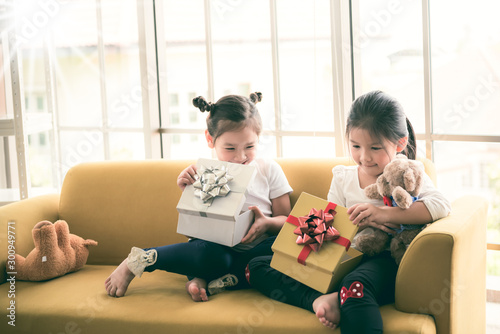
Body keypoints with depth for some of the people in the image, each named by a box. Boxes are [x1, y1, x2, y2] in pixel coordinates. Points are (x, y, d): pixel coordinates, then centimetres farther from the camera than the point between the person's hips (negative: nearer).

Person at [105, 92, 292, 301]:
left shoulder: (269, 170, 8)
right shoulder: (202, 174, 6)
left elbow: (285, 220, 7)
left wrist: (268, 223, -16)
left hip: (255, 249, 2)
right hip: (217, 247, -2)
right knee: (209, 253, -39)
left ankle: (205, 280, -30)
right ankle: (140, 260, -17)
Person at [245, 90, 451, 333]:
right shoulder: (342, 177, 17)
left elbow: (441, 206, -15)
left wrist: (384, 213, -22)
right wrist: (363, 221, -11)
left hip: (382, 260, -6)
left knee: (356, 284, -45)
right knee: (257, 267, -9)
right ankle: (319, 299, -29)